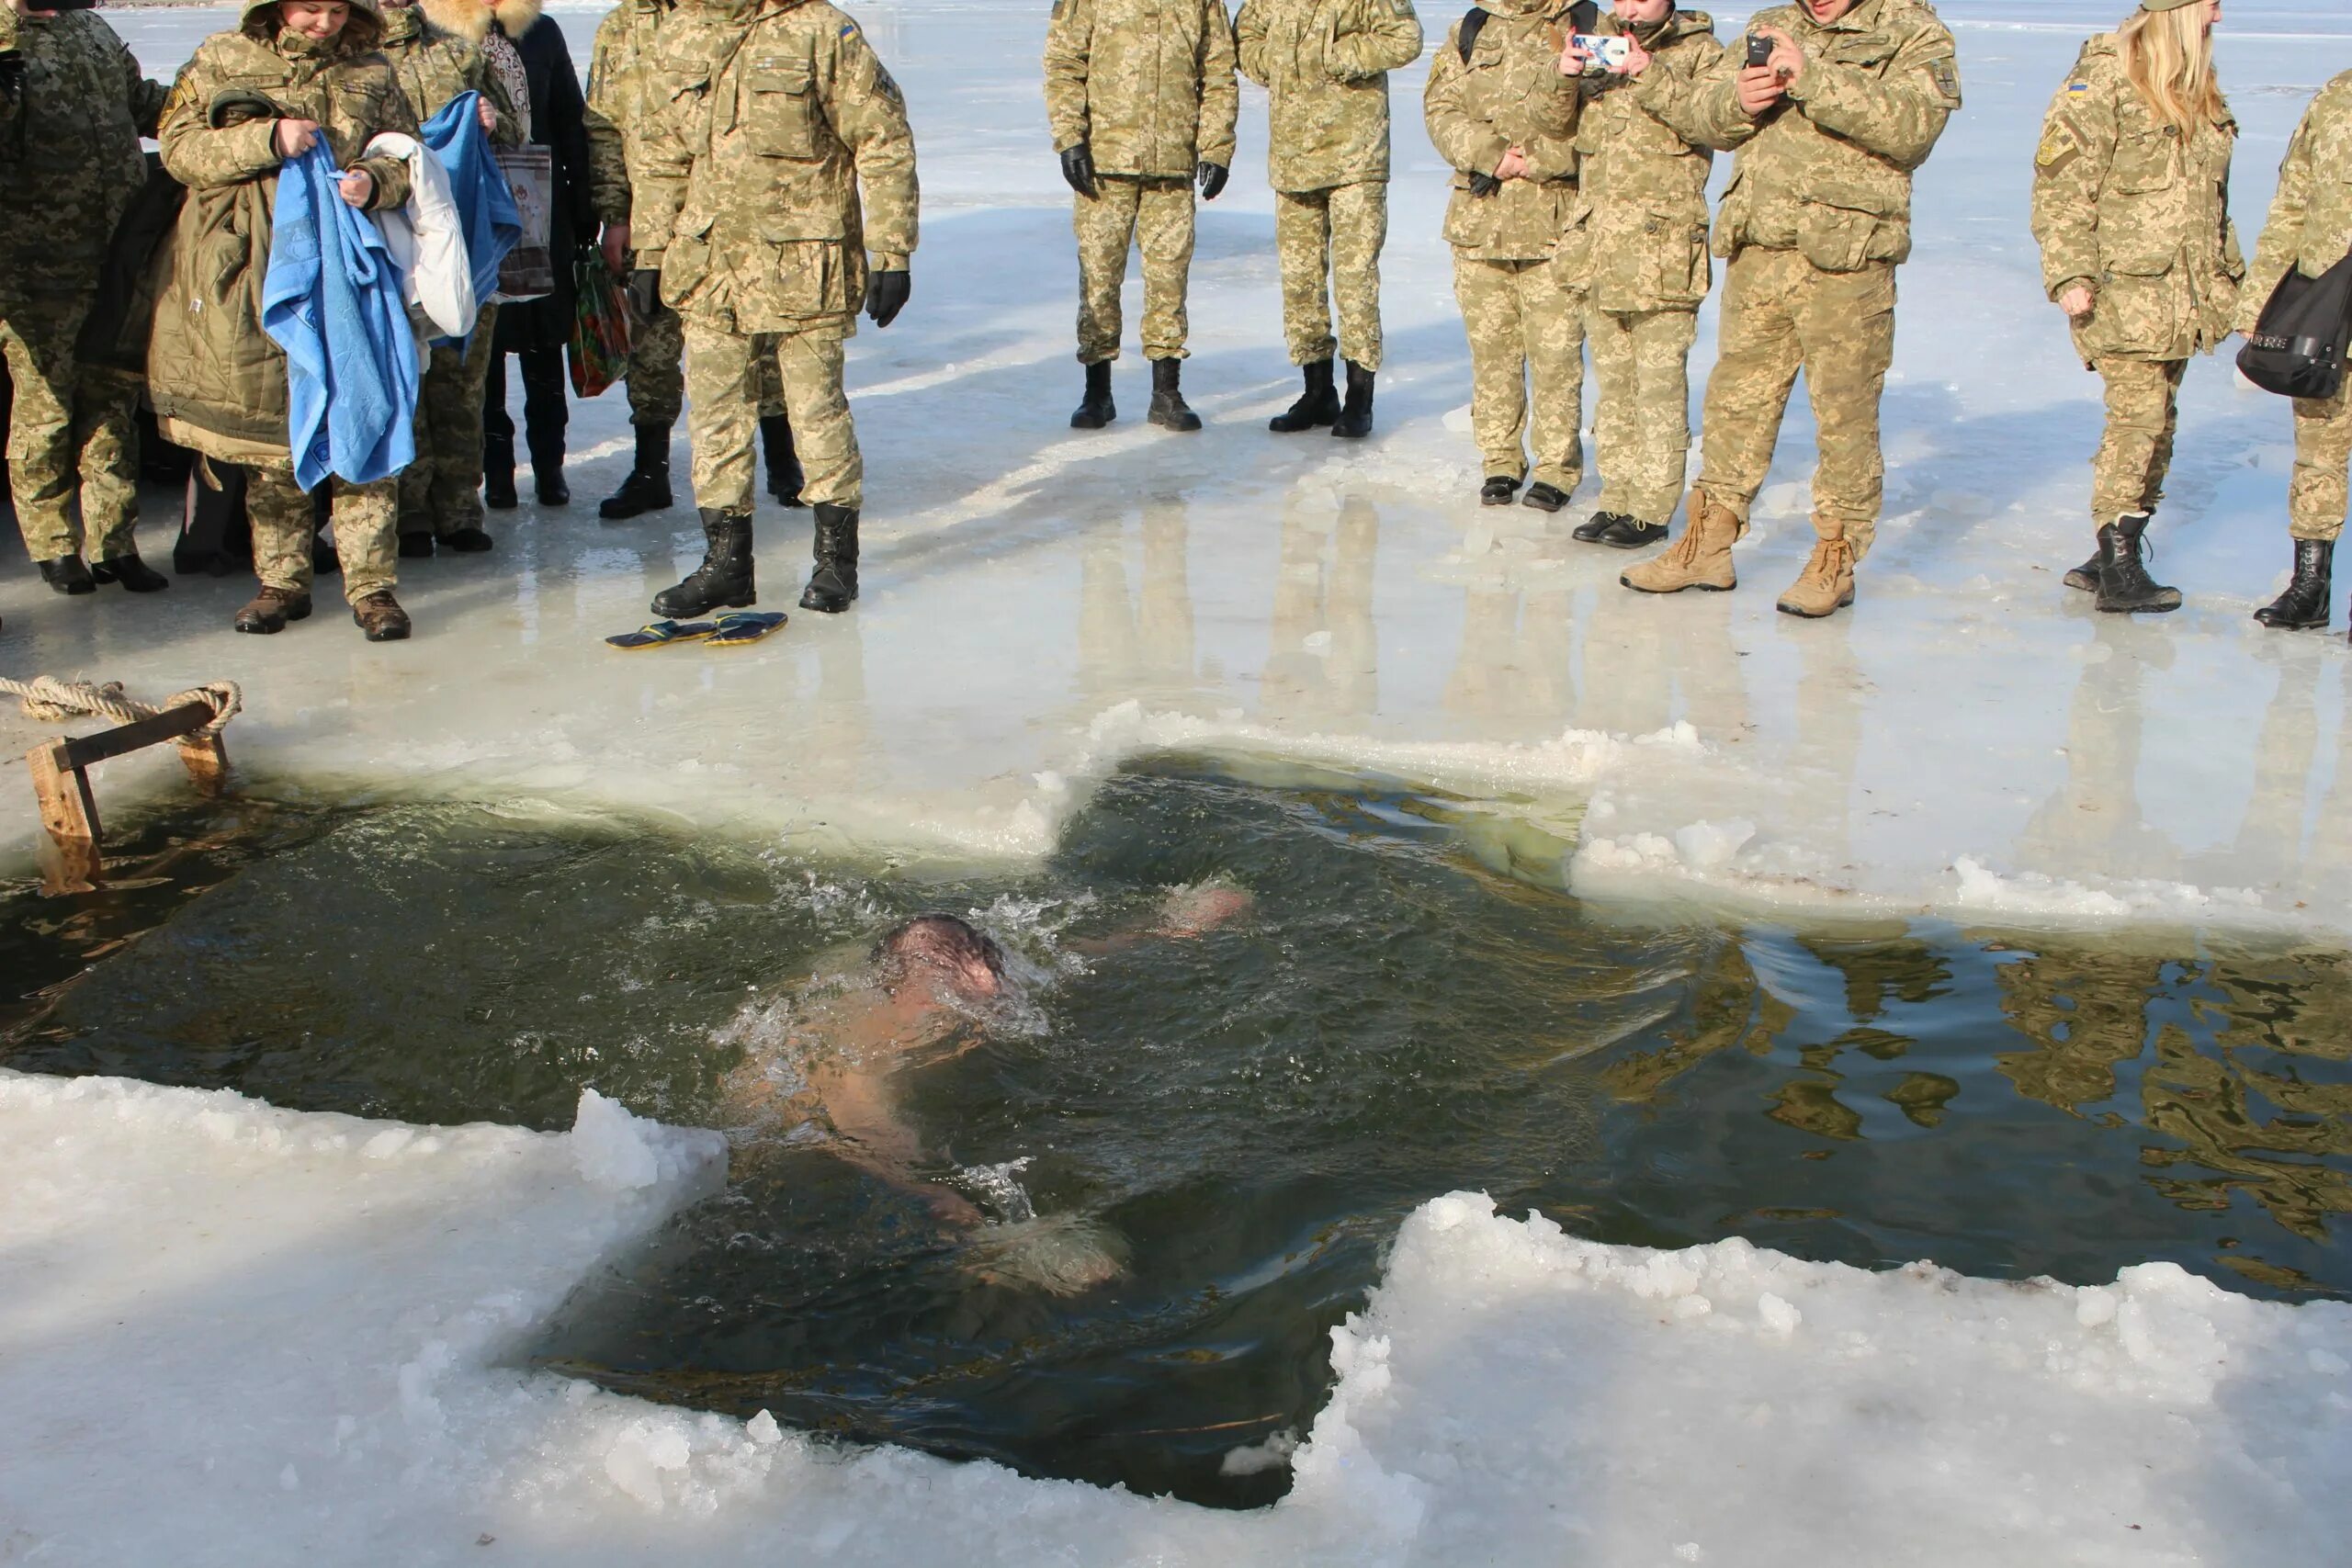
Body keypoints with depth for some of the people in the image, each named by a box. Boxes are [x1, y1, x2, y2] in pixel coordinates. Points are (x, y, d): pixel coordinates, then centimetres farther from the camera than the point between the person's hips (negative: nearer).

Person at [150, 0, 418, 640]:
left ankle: (371, 585, 0)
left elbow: (408, 155, 13)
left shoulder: (371, 72, 10)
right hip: (248, 280, 0)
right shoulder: (222, 59, 6)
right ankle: (282, 580, 16)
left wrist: (376, 181, -9)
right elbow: (178, 148, 0)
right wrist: (266, 140, -14)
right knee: (266, 435, 6)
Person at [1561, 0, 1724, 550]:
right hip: (1599, 241, 5)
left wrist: (1651, 75, -19)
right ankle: (1615, 497, 17)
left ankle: (1652, 507, 1)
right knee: (1612, 377, 10)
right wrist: (1563, 75, -5)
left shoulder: (1700, 50, 3)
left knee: (1659, 380, -4)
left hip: (1664, 243, -5)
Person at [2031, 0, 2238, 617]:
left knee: (2156, 425, 8)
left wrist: (2223, 277, 23)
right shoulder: (2104, 78, -9)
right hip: (2125, 289, -8)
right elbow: (2061, 184, -13)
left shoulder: (2196, 88, 16)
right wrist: (2070, 274, -18)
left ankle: (2113, 558, 17)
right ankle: (2118, 568, -5)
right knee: (2138, 416, -11)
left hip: (2182, 294, 8)